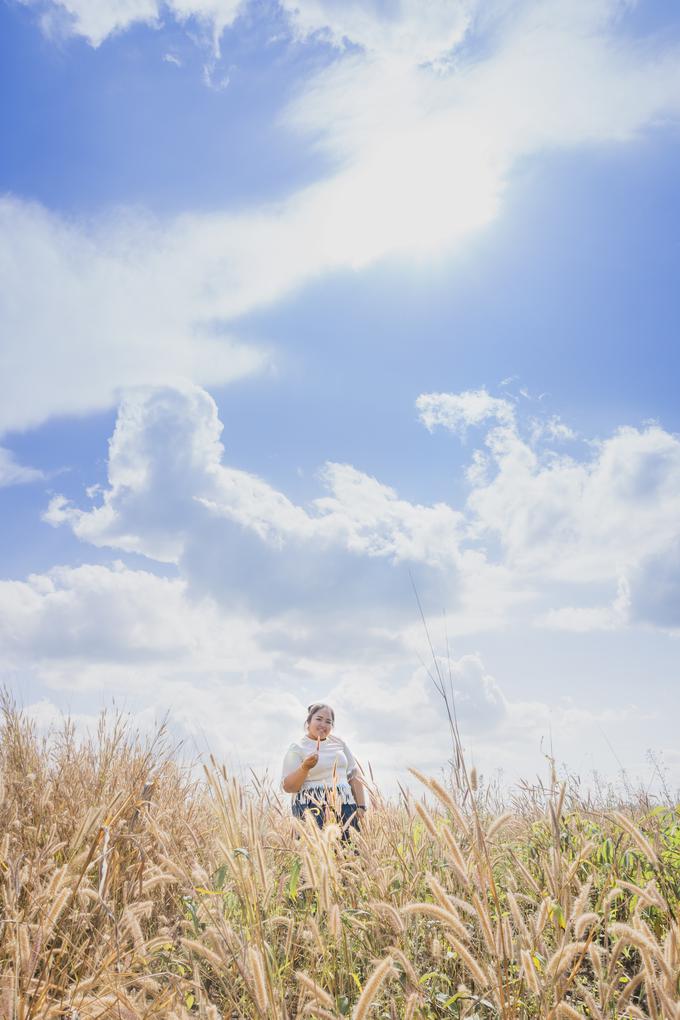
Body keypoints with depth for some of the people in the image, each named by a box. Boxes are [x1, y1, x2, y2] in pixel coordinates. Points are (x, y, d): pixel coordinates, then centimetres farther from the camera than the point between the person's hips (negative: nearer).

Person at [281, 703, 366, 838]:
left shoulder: (338, 742, 15)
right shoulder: (297, 748, 1)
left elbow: (354, 776, 17)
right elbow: (288, 787, -5)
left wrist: (361, 806, 8)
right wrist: (305, 767, -20)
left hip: (344, 807, 4)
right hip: (312, 809, -4)